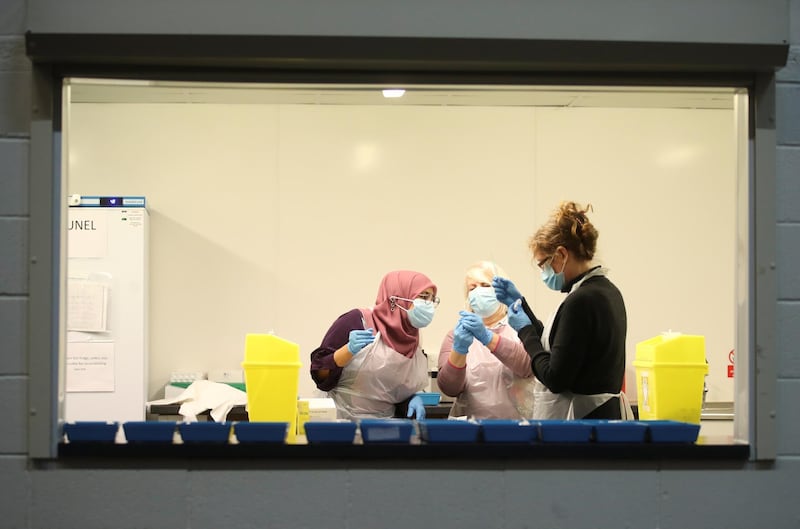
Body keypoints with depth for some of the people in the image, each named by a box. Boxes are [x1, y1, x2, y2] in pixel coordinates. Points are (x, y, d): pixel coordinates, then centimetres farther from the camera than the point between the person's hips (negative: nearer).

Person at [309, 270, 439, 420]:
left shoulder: (411, 342, 9)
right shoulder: (357, 322, -9)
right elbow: (319, 374, -7)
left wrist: (414, 400, 0)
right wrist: (349, 350, -22)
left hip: (384, 427, 6)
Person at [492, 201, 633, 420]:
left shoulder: (581, 301, -18)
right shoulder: (606, 291, 11)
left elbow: (555, 378, -16)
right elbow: (554, 349, 20)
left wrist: (525, 330, -4)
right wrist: (520, 303, 20)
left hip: (580, 419, -10)